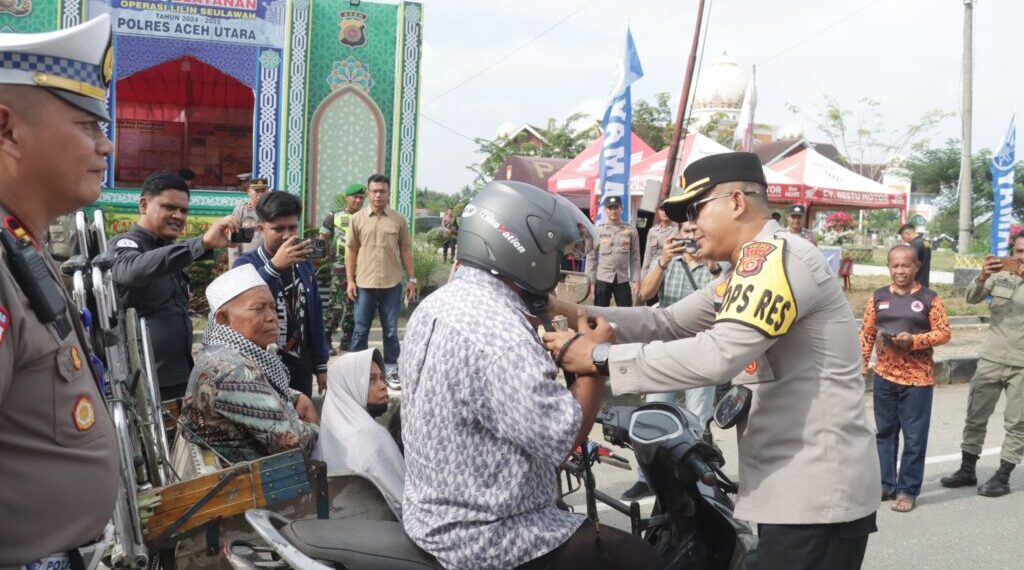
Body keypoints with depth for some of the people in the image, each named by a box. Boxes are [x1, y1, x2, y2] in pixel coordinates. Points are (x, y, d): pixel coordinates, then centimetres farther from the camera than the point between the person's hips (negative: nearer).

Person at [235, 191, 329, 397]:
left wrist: (321, 365, 12)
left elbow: (315, 316, 10)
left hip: (302, 367, 5)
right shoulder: (246, 264, -11)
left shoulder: (304, 263, 5)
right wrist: (274, 266, -40)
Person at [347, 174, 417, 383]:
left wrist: (412, 279, 4)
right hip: (364, 284, 0)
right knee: (360, 330, 7)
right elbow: (351, 251, 5)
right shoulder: (357, 218, 2)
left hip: (392, 284, 0)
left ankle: (391, 368, 19)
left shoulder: (399, 220, 2)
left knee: (391, 330, 9)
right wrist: (350, 280, 0)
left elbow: (406, 251, 7)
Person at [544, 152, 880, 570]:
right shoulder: (750, 270, 15)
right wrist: (573, 313, -2)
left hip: (818, 491, -10)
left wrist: (601, 358, -23)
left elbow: (718, 355, -29)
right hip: (797, 485, 10)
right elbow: (668, 323, 10)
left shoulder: (777, 254, -17)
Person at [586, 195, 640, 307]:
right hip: (602, 278, -1)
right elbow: (591, 257, 2)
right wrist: (591, 281, -3)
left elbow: (635, 257, 5)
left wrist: (636, 280, -2)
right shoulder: (597, 230, 1)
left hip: (623, 279, 1)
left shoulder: (631, 230, 3)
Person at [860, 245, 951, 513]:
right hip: (884, 376, 3)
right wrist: (861, 367, 4)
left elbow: (944, 333, -4)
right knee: (885, 432, 12)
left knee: (914, 437, 2)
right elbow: (866, 333, 9)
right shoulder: (878, 297, 6)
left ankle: (908, 490, 11)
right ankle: (885, 484, 24)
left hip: (918, 379, -3)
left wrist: (914, 340, -19)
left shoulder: (930, 298, -2)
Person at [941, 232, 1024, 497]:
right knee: (975, 416, 8)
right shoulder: (1000, 275, 3)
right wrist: (983, 278, -26)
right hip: (991, 359, 2)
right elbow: (971, 298, -6)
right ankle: (967, 470, 20)